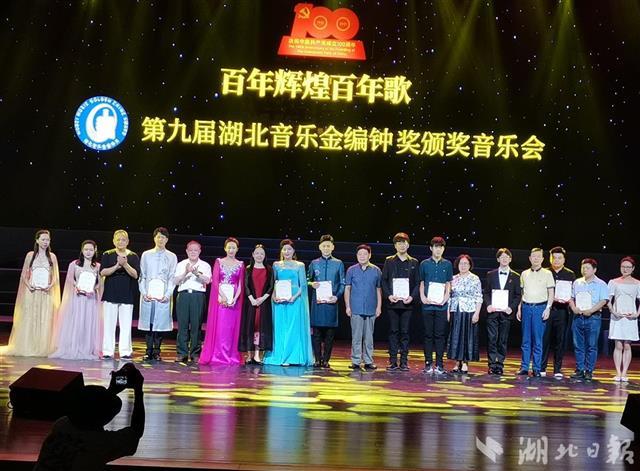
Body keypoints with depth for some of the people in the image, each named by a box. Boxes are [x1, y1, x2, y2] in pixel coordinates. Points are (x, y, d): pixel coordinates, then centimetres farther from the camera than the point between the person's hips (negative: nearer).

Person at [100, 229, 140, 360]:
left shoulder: (133, 256, 7)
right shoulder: (107, 255, 6)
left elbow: (136, 275, -2)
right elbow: (103, 272, -4)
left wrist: (125, 265, -17)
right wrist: (117, 266, -18)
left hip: (127, 294, 1)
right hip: (110, 293, 0)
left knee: (126, 324, -1)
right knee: (109, 322, -1)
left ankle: (125, 351, 4)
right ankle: (108, 351, 4)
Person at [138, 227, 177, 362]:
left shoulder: (172, 257, 8)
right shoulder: (146, 255, 11)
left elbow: (172, 278, 4)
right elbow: (141, 275, 9)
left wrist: (167, 294, -8)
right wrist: (144, 292, -3)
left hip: (163, 296, -1)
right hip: (147, 295, 1)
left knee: (160, 323, -3)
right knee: (147, 323, 0)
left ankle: (157, 352, 4)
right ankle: (149, 351, 6)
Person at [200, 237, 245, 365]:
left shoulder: (240, 264, 9)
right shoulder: (219, 262, 6)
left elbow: (241, 284, 5)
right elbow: (215, 280, -2)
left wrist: (235, 298, -10)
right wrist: (223, 296, -14)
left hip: (234, 299, 1)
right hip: (220, 298, -1)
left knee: (231, 328, 1)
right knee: (218, 327, -4)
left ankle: (230, 356, 5)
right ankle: (216, 356, 0)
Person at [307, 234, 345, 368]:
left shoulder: (338, 264, 9)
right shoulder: (314, 264, 11)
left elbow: (342, 284, 7)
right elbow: (307, 280, 16)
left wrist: (337, 296, -8)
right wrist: (311, 284, -6)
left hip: (331, 302, 0)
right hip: (317, 302, 0)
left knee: (330, 333, 0)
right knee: (316, 331, -1)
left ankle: (326, 360, 6)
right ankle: (318, 359, 4)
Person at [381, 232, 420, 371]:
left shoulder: (413, 262, 9)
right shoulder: (389, 261, 8)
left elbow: (417, 282, 7)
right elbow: (384, 280, 5)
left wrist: (412, 296, -9)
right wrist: (388, 295, -9)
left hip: (407, 302, 0)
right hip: (392, 302, 0)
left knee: (405, 332, 1)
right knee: (393, 331, 2)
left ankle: (404, 361, 5)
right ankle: (393, 361, 4)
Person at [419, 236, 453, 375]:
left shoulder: (447, 264, 9)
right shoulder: (425, 264, 8)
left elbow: (448, 284, 10)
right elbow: (421, 283, 10)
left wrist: (445, 298, -5)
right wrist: (423, 298, -4)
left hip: (441, 305, 0)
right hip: (427, 304, 0)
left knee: (440, 335, 0)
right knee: (428, 335, 3)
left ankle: (439, 364, 4)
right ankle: (428, 364, 6)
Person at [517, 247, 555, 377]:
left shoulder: (547, 274, 2)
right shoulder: (524, 274, 11)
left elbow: (551, 293, 0)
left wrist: (547, 309, -9)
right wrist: (519, 309, 10)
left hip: (540, 307, -3)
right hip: (526, 307, 3)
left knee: (538, 340, -2)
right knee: (526, 340, 5)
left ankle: (537, 369, 2)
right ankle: (524, 368, 8)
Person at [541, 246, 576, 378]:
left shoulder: (570, 274, 10)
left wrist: (568, 299, -11)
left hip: (563, 311, 0)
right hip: (547, 310, 0)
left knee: (560, 341, 2)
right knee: (545, 340, -1)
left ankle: (557, 369, 9)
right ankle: (542, 368, 7)